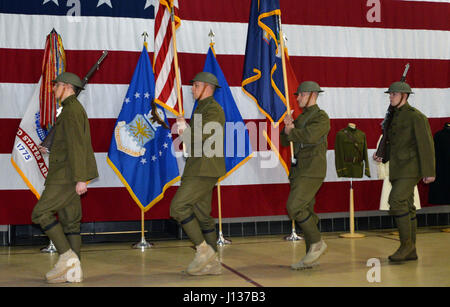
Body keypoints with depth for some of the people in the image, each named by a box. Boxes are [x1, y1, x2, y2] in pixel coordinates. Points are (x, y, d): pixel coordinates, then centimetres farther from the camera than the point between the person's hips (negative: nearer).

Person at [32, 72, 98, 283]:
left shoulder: (72, 110, -11)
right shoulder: (72, 110, 22)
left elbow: (77, 146, -20)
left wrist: (80, 178, -24)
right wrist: (50, 150, 20)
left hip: (68, 176, -10)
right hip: (68, 177, 10)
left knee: (40, 213, -10)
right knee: (69, 221, 7)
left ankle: (67, 255, -10)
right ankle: (73, 270, 8)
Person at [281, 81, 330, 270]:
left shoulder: (322, 117, -7)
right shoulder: (301, 118, 19)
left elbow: (309, 136, -25)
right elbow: (284, 141, 13)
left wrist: (291, 131, -8)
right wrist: (287, 128, -7)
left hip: (312, 171, -9)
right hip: (299, 170, 9)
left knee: (294, 207, -17)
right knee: (305, 211, 7)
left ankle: (317, 242, -2)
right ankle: (311, 257, 12)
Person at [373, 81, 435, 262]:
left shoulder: (416, 116, -9)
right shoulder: (395, 117, 17)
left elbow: (426, 144, -12)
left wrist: (429, 172, -16)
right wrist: (382, 157, 4)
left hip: (411, 167, -8)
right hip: (398, 169, 8)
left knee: (396, 201, -21)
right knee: (406, 207, 8)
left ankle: (406, 243, -10)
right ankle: (410, 252, 11)